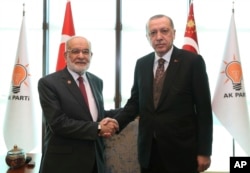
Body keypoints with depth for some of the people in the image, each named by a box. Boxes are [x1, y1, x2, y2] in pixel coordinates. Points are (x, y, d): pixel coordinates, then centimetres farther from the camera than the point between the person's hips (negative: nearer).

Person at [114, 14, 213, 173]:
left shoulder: (193, 61, -8)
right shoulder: (141, 64, 6)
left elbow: (203, 109, -8)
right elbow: (135, 101, 9)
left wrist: (204, 151, -9)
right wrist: (116, 123, -9)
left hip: (181, 150, -4)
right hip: (148, 150, 4)